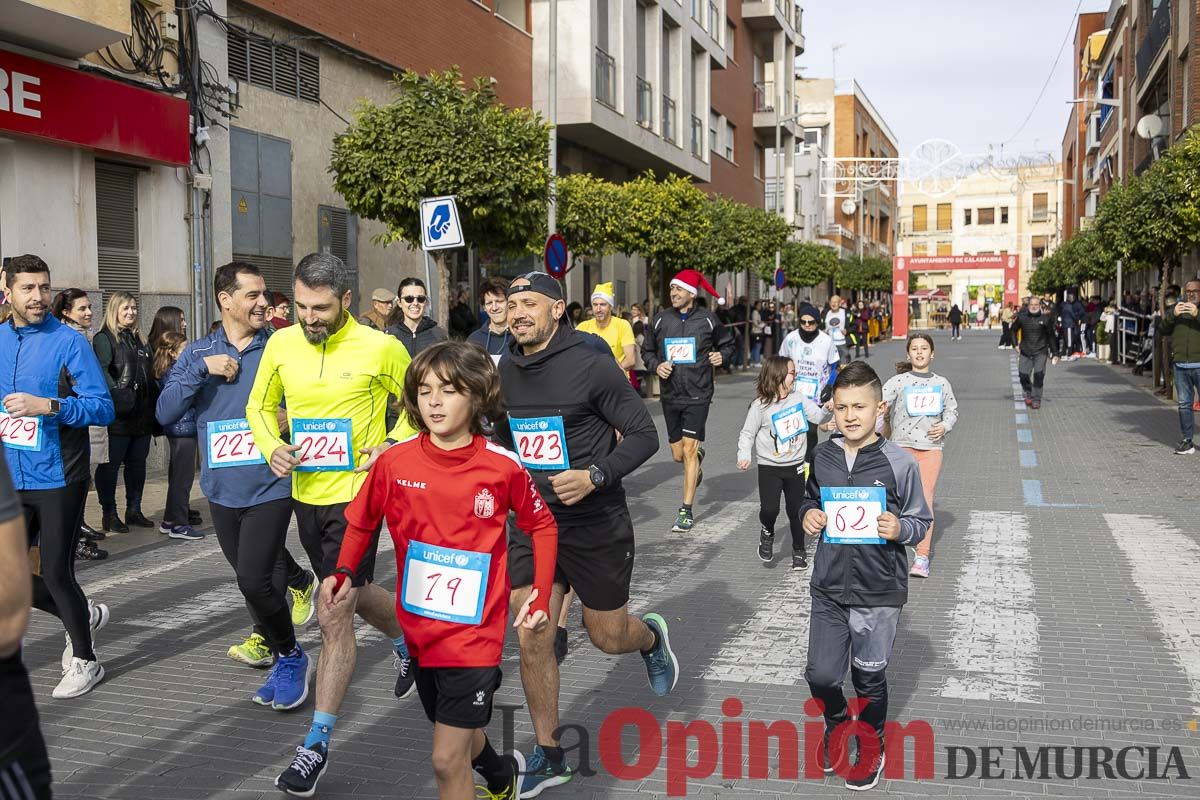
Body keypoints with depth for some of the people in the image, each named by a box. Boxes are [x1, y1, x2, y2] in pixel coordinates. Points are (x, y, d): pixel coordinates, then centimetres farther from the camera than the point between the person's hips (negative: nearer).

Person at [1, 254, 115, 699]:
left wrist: (47, 406, -27)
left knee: (55, 574, 1)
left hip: (57, 479, -6)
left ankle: (84, 661, 22)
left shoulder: (68, 342, -10)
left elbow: (103, 408, -16)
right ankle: (84, 616, 35)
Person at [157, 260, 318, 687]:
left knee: (253, 579, -12)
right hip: (222, 487, 5)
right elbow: (165, 413, -5)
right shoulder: (197, 352, 5)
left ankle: (287, 658, 11)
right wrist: (203, 369, -14)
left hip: (270, 485, -4)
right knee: (252, 569, 19)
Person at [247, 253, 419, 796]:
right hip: (305, 493, 6)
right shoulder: (281, 344, 0)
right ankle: (408, 641, 54)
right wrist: (272, 448, -6)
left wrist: (394, 446, -12)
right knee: (351, 594, 23)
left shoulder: (381, 348, -12)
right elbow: (259, 407, 13)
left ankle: (317, 744, 5)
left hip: (356, 495, -6)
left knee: (333, 617, -7)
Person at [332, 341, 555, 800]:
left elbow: (542, 525, 2)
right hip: (420, 628, 4)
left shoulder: (502, 466, -13)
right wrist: (343, 573, -9)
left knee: (447, 760, -7)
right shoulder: (395, 462, -8)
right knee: (460, 732, 25)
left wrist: (542, 598, -3)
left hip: (474, 631, -4)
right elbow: (361, 521, 7)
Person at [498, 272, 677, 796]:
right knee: (532, 641, 0)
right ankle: (548, 755, 18)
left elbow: (644, 434, -14)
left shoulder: (592, 365, -15)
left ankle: (651, 638, 48)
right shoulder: (506, 372, 1)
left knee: (607, 637, 11)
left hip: (595, 524, -4)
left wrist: (595, 475, -26)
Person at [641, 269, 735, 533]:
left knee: (689, 449, -10)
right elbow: (646, 350, 13)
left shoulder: (707, 319, -2)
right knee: (678, 455, 10)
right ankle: (698, 459, 48)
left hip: (698, 395, -3)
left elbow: (727, 343, 14)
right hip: (670, 396, 3)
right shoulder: (661, 319, 3)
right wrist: (656, 365, -7)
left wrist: (722, 356, -7)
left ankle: (687, 511, -2)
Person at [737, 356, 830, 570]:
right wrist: (744, 456, -17)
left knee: (796, 511, 9)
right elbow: (747, 433, -3)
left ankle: (799, 551, 28)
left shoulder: (800, 400, 0)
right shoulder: (760, 406, -9)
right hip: (769, 468, -3)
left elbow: (819, 416, -2)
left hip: (795, 467, 3)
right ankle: (767, 533, 19)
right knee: (769, 509, -14)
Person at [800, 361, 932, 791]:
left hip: (879, 591, -3)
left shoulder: (899, 463, -13)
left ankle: (871, 747, 37)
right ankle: (836, 723, 39)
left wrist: (899, 529, -24)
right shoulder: (823, 456, -1)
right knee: (820, 675, 7)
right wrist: (809, 515, -5)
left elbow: (922, 521, -4)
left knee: (869, 678, 12)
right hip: (829, 586, 3)